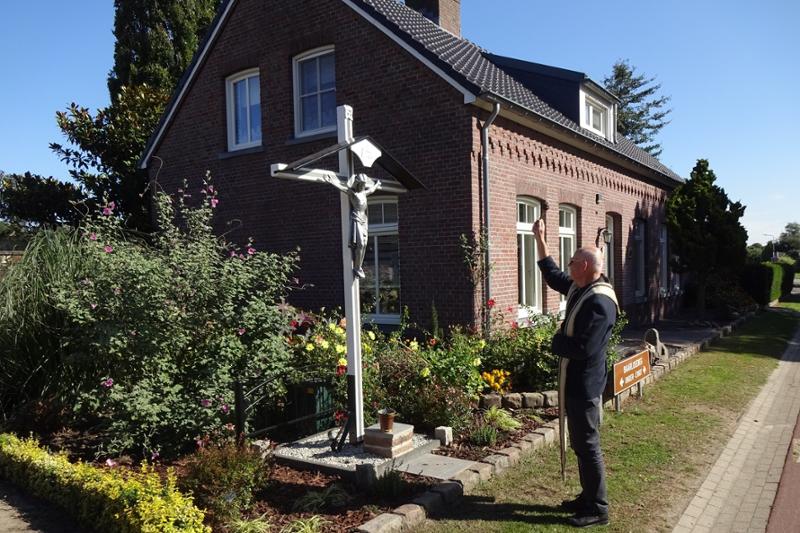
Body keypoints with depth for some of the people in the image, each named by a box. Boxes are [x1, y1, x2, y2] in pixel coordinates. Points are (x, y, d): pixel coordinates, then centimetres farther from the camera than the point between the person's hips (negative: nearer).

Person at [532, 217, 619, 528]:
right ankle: (588, 497, 32)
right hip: (574, 382, 10)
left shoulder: (599, 302, -24)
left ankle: (598, 508, 14)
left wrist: (556, 342, -10)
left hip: (584, 385, -10)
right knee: (579, 443, 19)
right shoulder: (579, 288, 6)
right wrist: (540, 240, 23)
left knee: (588, 445, 1)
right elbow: (552, 276, 23)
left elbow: (582, 348, -29)